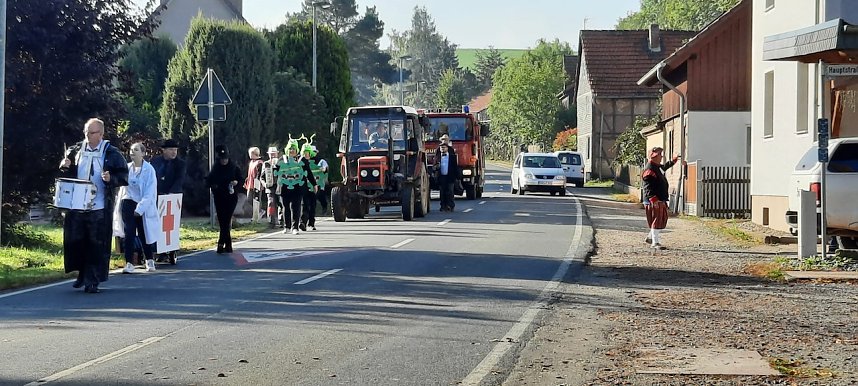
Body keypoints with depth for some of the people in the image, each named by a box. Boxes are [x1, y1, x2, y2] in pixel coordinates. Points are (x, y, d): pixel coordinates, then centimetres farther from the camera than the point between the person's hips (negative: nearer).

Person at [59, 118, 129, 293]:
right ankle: (82, 274, 27)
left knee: (96, 244, -3)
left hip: (99, 208, -4)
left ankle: (92, 281, 5)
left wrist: (111, 178, -20)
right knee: (74, 240, 7)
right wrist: (65, 166, -2)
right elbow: (66, 173, 21)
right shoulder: (76, 150, 9)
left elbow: (123, 177, -2)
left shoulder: (111, 154, -2)